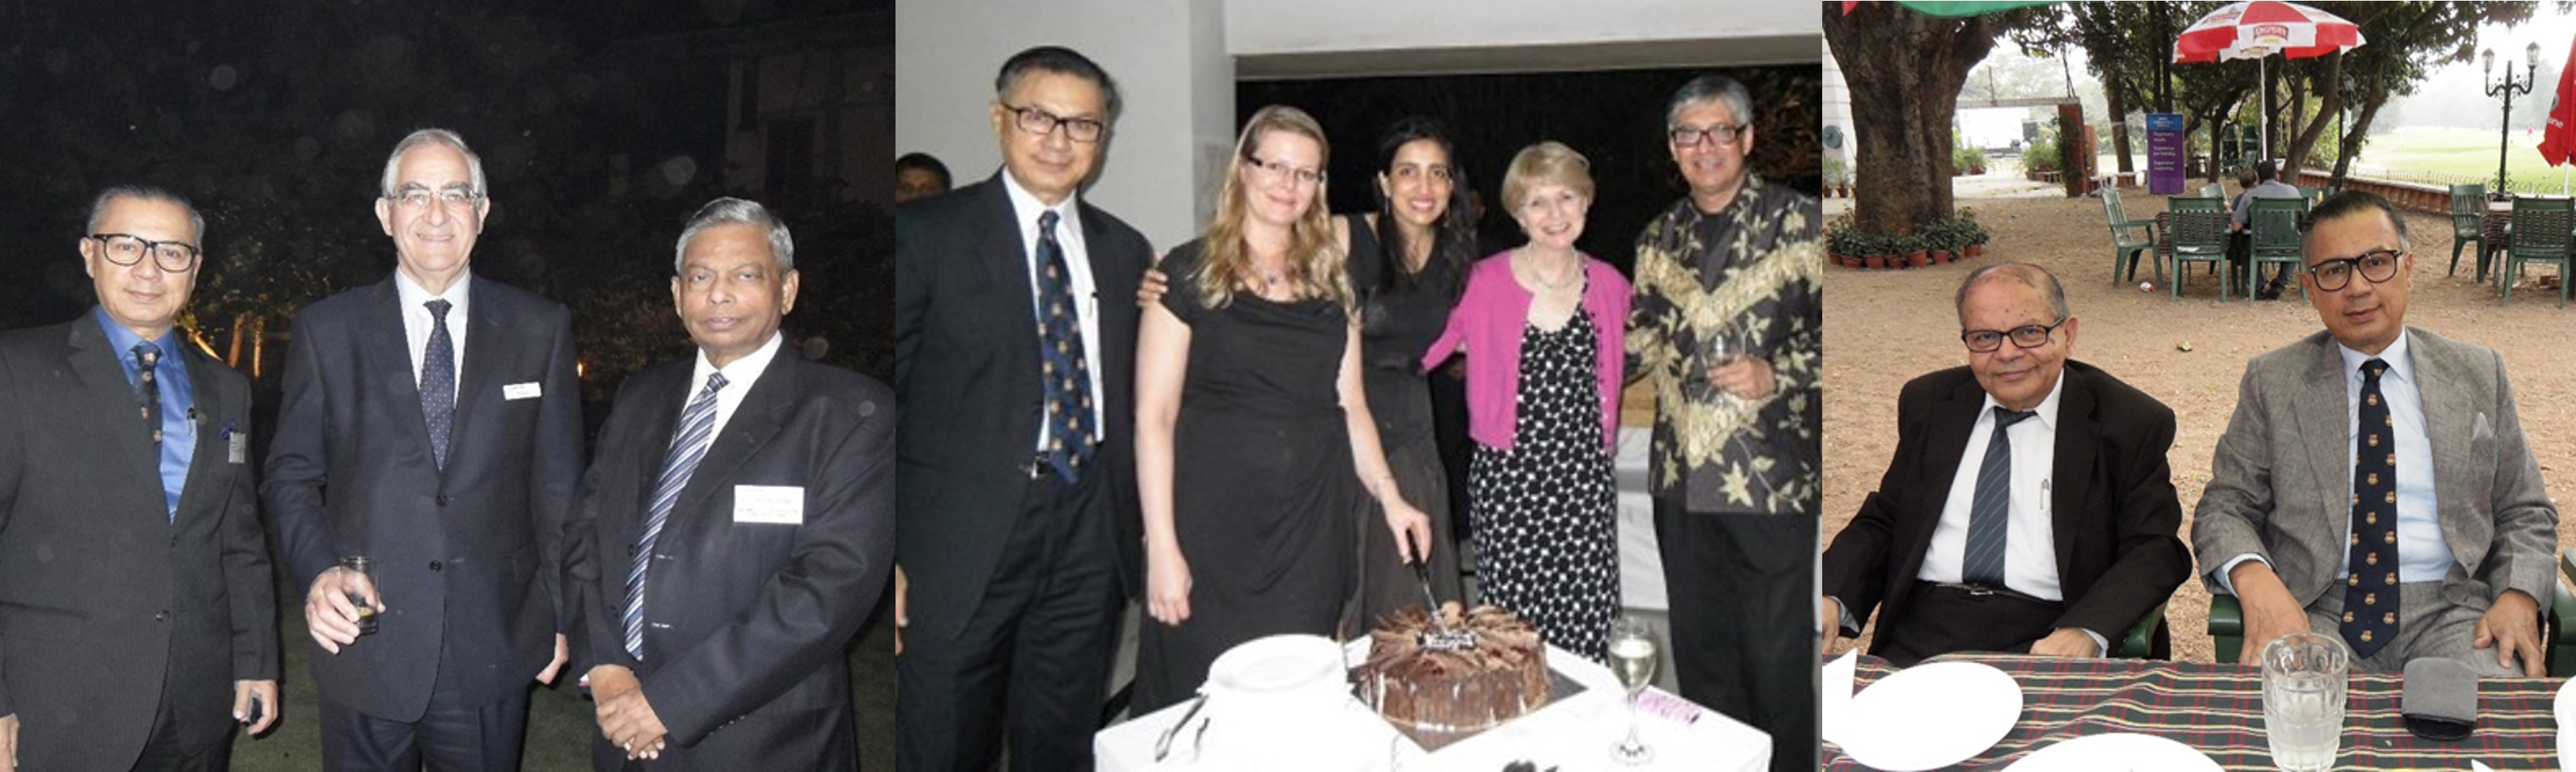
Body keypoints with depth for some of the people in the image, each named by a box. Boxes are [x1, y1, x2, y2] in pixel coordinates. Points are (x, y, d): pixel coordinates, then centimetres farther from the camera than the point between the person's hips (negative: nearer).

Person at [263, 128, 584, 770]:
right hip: (365, 646, 0)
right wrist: (317, 573, -13)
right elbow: (290, 476, 5)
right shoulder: (327, 329, 4)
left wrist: (560, 616, 5)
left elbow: (558, 483, 6)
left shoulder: (540, 329, 4)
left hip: (494, 650, 0)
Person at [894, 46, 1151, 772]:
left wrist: (1144, 520, 10)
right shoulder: (925, 233, -3)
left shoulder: (1125, 249, 11)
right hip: (963, 541, -4)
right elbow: (880, 393, -5)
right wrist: (886, 554, -11)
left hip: (1089, 541, 4)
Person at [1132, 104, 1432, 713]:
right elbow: (1154, 417, -5)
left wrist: (1390, 499, 0)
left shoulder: (1330, 281, 12)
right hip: (1214, 526, -4)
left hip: (1312, 529, 4)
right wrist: (1162, 548, -12)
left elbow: (1349, 404, 15)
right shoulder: (1189, 274, -2)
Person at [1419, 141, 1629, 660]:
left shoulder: (1609, 286, 6)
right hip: (1507, 479, -2)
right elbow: (1414, 354, -3)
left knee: (1585, 634, 0)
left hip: (1584, 479, 3)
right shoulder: (1485, 283, -5)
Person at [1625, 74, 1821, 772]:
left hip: (1771, 474, -5)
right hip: (1682, 476, 5)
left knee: (1775, 650, 1)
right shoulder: (1659, 239, 13)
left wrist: (1779, 373, -18)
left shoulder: (1798, 223, -3)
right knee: (1698, 646, 13)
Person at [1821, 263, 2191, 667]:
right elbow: (1881, 521, 16)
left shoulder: (2132, 425, 5)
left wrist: (2085, 633, -21)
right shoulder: (1928, 403, 16)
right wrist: (1833, 599, -5)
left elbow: (2156, 550, -1)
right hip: (1916, 640, 3)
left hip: (2043, 646, -2)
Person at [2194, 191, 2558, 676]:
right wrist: (2255, 579, -17)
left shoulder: (2478, 374, 14)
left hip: (2450, 610, 2)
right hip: (2314, 612, -1)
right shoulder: (2271, 382, 9)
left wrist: (2519, 597, -5)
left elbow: (2525, 513, 17)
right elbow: (2224, 508, 6)